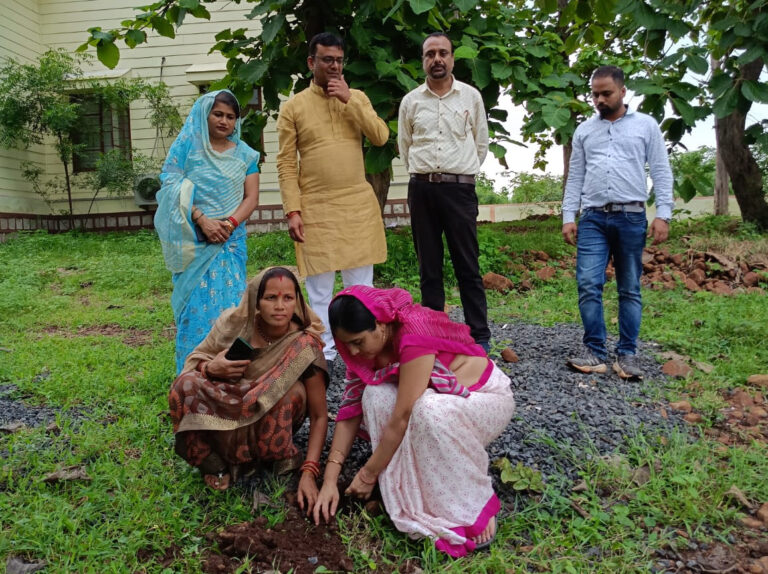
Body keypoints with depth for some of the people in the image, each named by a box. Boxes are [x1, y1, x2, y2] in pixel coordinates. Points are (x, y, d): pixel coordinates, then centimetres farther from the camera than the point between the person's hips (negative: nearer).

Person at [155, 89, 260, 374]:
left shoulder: (244, 154, 10)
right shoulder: (187, 145, 3)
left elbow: (251, 197, 3)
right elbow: (172, 186, -5)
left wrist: (230, 223, -15)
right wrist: (202, 221, -17)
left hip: (231, 241, 2)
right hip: (193, 241, -2)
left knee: (229, 300, 1)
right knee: (196, 302, -1)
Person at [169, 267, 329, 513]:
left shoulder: (305, 347, -23)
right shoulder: (232, 323, -19)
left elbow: (319, 415, -21)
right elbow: (193, 361, -3)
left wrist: (309, 473, -32)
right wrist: (210, 368, -27)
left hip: (271, 425, -2)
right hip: (225, 412, 2)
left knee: (293, 391, -33)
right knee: (186, 385, -26)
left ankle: (284, 461, -8)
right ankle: (214, 465, -8)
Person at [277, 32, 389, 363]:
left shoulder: (357, 98, 10)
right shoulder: (293, 107, 2)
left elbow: (381, 137, -4)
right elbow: (286, 165, -1)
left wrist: (349, 100, -7)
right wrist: (293, 211, -10)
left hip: (359, 205, 2)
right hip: (316, 209, -2)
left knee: (362, 285, 8)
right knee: (320, 291, 3)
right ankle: (324, 356, 15)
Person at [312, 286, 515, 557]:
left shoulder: (414, 336, -33)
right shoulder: (370, 344, -9)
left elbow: (402, 417, -30)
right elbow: (351, 408, -9)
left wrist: (368, 474, -19)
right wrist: (330, 479, -15)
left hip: (488, 397, -6)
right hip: (438, 397, 7)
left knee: (430, 411, -38)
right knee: (376, 396, -20)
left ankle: (476, 506, -16)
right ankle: (417, 489, -7)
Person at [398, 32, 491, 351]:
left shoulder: (471, 96, 6)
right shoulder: (410, 101, 8)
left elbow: (481, 144, 12)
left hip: (460, 189, -2)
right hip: (422, 190, 2)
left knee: (468, 266, -2)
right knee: (429, 267, 7)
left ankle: (480, 336, 4)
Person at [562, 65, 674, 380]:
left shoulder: (646, 125, 8)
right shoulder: (584, 131, 14)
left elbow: (661, 172, 4)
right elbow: (575, 178, 13)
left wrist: (663, 214, -6)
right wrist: (568, 217, 4)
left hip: (631, 217, -1)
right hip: (593, 218, 2)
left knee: (630, 289, 4)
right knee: (588, 284, -9)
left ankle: (627, 355, 10)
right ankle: (595, 353, -1)